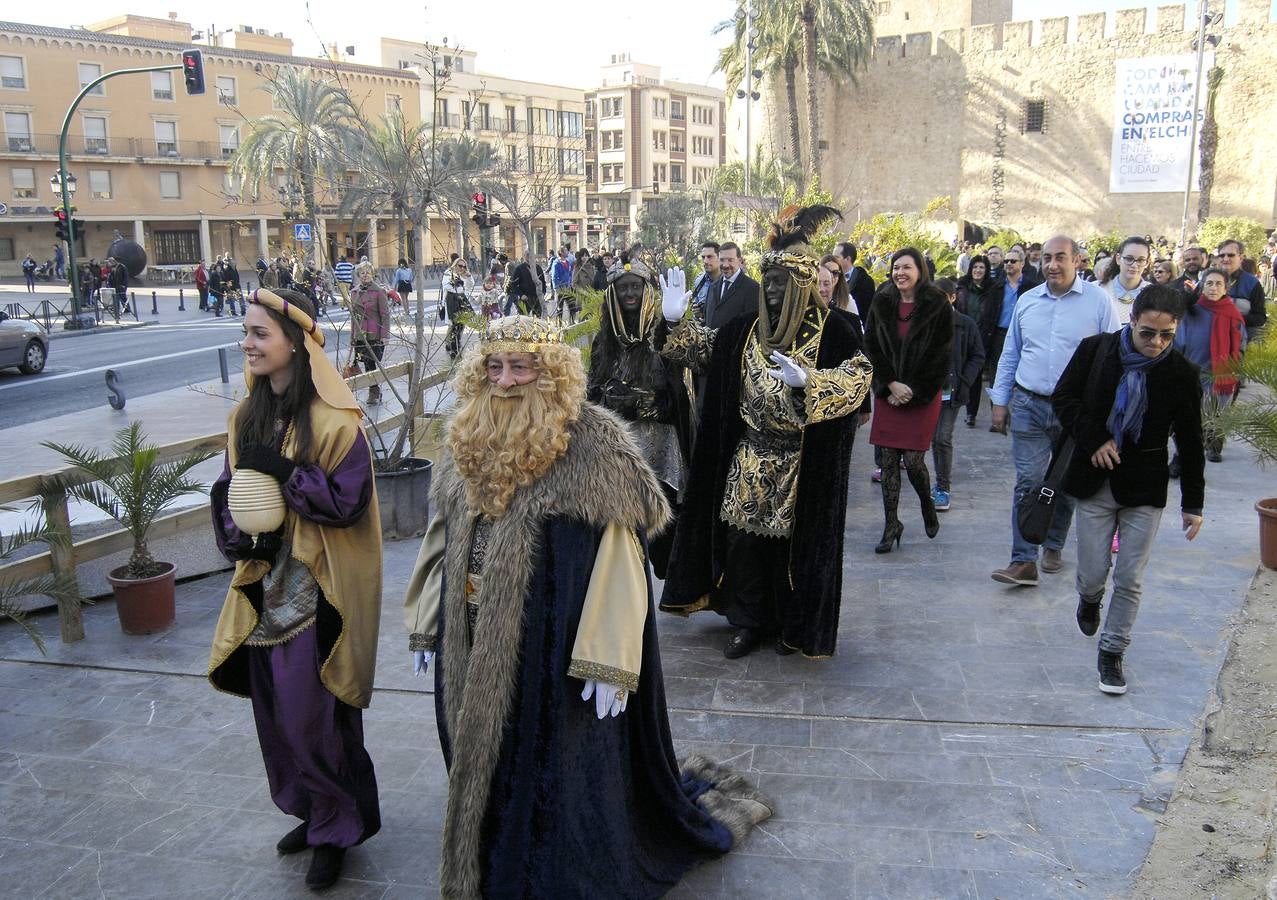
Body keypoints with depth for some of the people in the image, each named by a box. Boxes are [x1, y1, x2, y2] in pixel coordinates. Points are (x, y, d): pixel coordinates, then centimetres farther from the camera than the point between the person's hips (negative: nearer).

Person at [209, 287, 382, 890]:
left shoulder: (333, 421, -15)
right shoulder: (247, 417, 7)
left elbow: (349, 501, -17)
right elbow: (229, 492, 11)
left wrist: (283, 472, -23)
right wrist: (241, 538, -7)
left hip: (319, 588, -7)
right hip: (267, 583, 7)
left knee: (315, 712, 1)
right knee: (276, 706, 16)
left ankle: (339, 825, 23)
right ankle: (313, 811, 37)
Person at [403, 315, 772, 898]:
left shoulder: (593, 449, -15)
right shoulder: (471, 443, 6)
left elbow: (616, 559, -18)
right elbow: (445, 540, 14)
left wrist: (608, 663, -21)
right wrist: (427, 628, 13)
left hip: (555, 650, -6)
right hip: (473, 649, 7)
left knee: (560, 777, 7)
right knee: (487, 771, 20)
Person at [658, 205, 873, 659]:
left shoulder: (832, 330, -8)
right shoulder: (748, 327, 6)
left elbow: (859, 373, -18)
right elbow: (707, 348, 13)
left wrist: (806, 381, -31)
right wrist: (676, 322, -4)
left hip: (802, 463, -4)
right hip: (750, 456, 4)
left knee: (792, 542, 5)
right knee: (742, 538, 6)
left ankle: (792, 626, 25)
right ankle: (747, 622, 22)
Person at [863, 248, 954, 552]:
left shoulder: (938, 305, -5)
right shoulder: (881, 302, 4)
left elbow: (941, 354, -6)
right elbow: (871, 346, 3)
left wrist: (914, 390, -9)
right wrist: (891, 384, -7)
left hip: (922, 395, -3)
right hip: (887, 393, 3)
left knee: (913, 459, -6)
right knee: (889, 461, 2)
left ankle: (928, 505, 25)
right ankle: (891, 525, 12)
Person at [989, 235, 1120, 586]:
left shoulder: (1098, 300, -3)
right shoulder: (1027, 300, 7)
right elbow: (1010, 355, 13)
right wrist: (1000, 400, 10)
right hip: (1029, 405, 1)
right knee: (1028, 482, -5)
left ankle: (1053, 547, 31)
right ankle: (1024, 561, -5)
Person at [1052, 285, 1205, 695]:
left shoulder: (1181, 374, -5)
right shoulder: (1095, 349, -6)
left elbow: (1190, 442, 3)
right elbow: (1063, 398, 2)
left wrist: (1192, 502, 4)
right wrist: (1093, 441, -12)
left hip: (1145, 487, 0)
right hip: (1095, 479, 0)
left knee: (1129, 579, 1)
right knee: (1093, 572, 5)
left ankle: (1111, 653, 17)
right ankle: (1089, 600, 41)